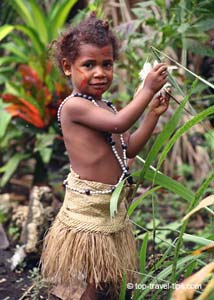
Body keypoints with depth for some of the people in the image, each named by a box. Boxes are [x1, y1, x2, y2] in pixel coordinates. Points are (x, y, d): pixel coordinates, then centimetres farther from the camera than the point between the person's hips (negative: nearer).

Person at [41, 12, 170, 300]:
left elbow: (129, 148, 14)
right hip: (87, 210, -9)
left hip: (115, 208, 9)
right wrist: (148, 89, -22)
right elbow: (119, 123, -29)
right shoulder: (73, 106, -17)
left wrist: (153, 113, 5)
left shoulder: (105, 108, 11)